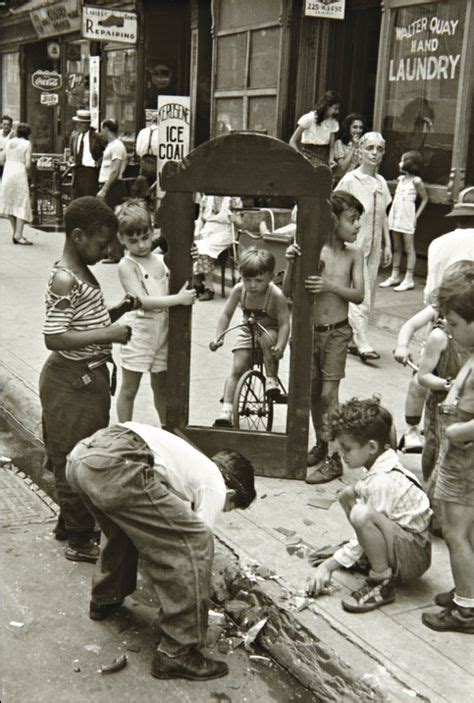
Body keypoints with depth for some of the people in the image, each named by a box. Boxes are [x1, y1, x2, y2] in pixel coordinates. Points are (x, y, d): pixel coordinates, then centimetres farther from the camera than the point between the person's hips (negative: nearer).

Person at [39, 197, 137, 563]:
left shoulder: (83, 272, 10)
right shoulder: (64, 280, -20)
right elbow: (54, 337, -26)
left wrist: (117, 311, 3)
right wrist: (108, 334, -25)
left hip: (89, 377, 10)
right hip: (72, 381, -10)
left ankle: (70, 522, 36)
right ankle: (80, 540, 14)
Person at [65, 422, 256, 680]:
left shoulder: (192, 462, 36)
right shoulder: (215, 486, 13)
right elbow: (193, 546, 12)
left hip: (79, 455, 10)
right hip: (116, 465, -10)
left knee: (128, 525, 38)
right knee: (196, 542, -1)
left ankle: (104, 600, 55)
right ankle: (178, 653, 7)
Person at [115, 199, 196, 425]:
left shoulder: (160, 259, 6)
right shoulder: (127, 265, -12)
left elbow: (178, 284, 12)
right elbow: (142, 301, -22)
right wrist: (178, 299, -27)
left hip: (163, 332, 6)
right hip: (139, 332, -5)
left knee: (161, 386, 19)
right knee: (129, 389, 6)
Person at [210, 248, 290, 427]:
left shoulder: (276, 295, -25)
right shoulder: (239, 290, -15)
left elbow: (284, 323, -23)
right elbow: (226, 315, -7)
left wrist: (280, 346, -38)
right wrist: (218, 337, -19)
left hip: (271, 331, -3)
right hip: (247, 332, 3)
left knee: (266, 339, -38)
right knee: (237, 369, -10)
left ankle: (272, 379, -17)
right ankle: (226, 410, -9)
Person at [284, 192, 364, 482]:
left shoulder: (354, 255, -2)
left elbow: (359, 295, -10)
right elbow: (289, 292, -6)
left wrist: (331, 286, -26)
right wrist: (291, 263, -22)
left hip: (337, 332, -1)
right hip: (310, 330, 2)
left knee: (328, 393, -5)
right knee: (313, 391, 12)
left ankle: (334, 459, 4)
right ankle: (321, 444, 31)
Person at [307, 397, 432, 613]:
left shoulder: (383, 481, -24)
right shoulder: (386, 466, 4)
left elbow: (366, 522, -21)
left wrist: (330, 565, -14)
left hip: (415, 558, -10)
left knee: (362, 515, -35)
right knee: (348, 495, 9)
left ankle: (382, 583, -18)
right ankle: (372, 557, 14)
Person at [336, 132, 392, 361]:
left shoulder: (381, 182, 10)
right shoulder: (350, 180, -9)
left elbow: (383, 216, 16)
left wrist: (387, 245, 14)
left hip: (373, 246, 7)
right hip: (354, 245, -7)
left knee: (368, 297, 9)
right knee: (359, 296, -10)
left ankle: (351, 339, 18)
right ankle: (363, 343, -9)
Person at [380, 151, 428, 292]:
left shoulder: (416, 181, -7)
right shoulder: (401, 179, 11)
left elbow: (424, 199, -3)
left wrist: (416, 215, -9)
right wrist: (391, 213, 8)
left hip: (407, 218, -7)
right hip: (396, 216, 7)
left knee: (409, 248, -3)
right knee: (397, 248, 11)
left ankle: (409, 280, -3)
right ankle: (394, 276, 18)